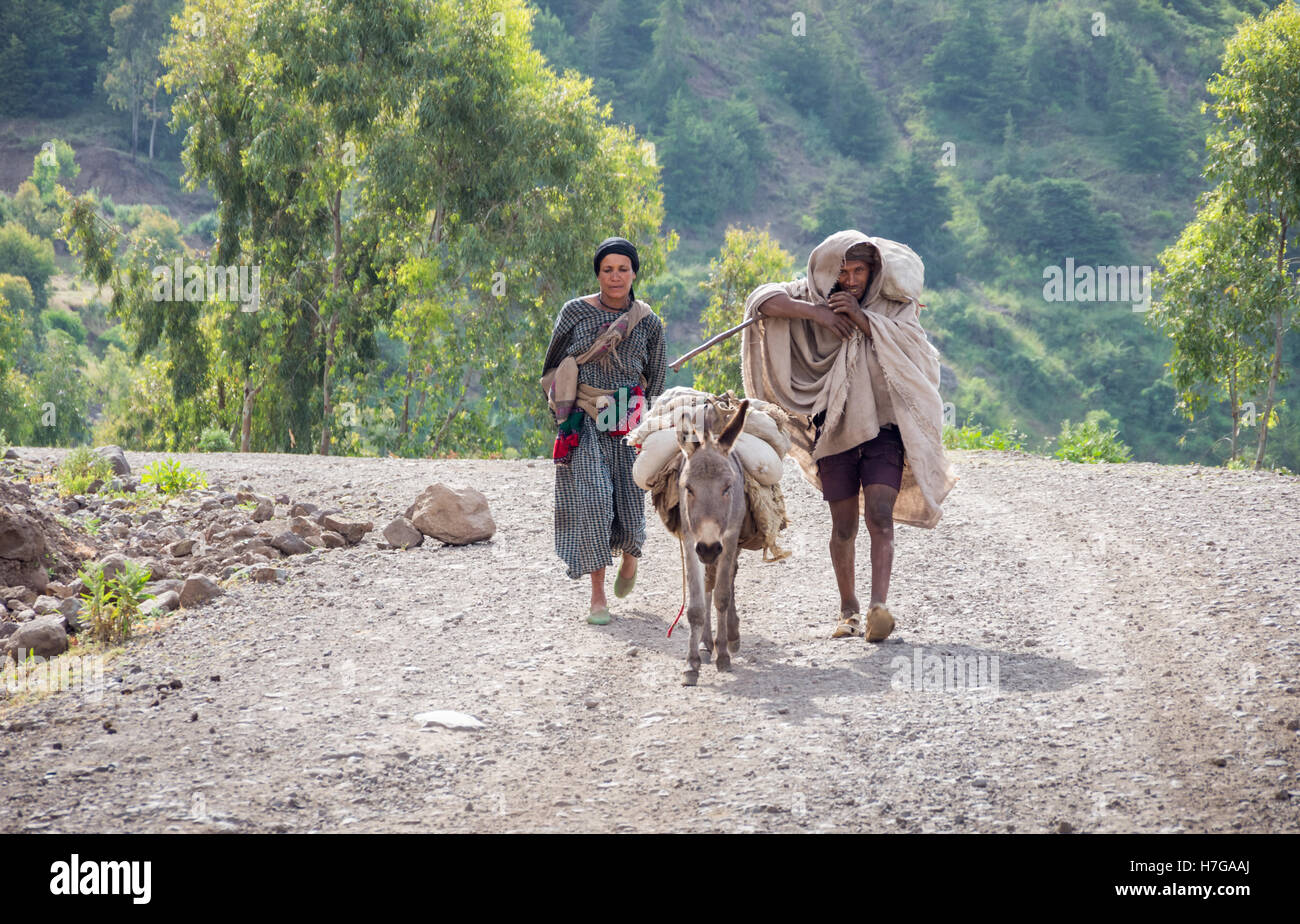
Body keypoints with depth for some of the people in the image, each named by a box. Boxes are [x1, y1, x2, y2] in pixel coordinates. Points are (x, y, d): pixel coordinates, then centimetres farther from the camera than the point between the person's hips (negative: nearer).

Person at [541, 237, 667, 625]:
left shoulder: (648, 322, 4)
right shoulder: (575, 312, 1)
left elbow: (655, 380, 11)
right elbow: (555, 366, 8)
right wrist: (565, 416, 0)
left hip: (629, 423, 1)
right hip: (583, 421, -1)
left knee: (630, 502, -1)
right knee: (591, 499, -13)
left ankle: (629, 557, 36)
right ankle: (598, 596, -7)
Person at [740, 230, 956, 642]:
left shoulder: (895, 302, 1)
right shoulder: (812, 296, 2)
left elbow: (909, 347, -13)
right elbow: (762, 300, -10)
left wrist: (862, 318, -20)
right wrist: (815, 312, -22)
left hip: (885, 426, -1)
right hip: (835, 429, 1)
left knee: (879, 516, -16)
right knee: (843, 525, 6)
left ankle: (879, 607, -27)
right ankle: (848, 610, 19)